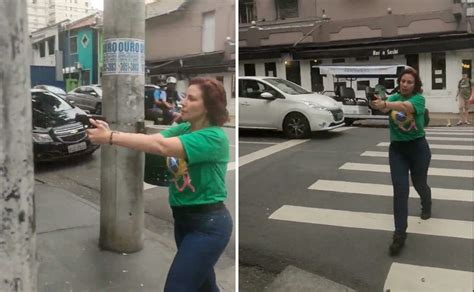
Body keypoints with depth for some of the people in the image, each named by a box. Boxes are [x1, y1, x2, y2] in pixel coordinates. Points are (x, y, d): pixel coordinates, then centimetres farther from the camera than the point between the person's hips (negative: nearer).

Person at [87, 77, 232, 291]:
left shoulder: (214, 138, -20)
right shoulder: (183, 129, 5)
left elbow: (161, 146, -30)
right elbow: (152, 138, -8)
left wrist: (111, 138, -30)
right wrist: (110, 133, -22)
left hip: (208, 225, -8)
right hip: (183, 220, 8)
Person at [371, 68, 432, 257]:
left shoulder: (419, 99, -12)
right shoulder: (394, 98, -1)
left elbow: (405, 106, -36)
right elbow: (387, 107, -26)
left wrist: (385, 104, -54)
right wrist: (381, 104, -50)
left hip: (418, 147, -2)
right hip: (397, 148, 2)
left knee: (419, 184, 18)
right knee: (400, 190, -7)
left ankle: (426, 206, 56)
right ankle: (399, 235, -4)